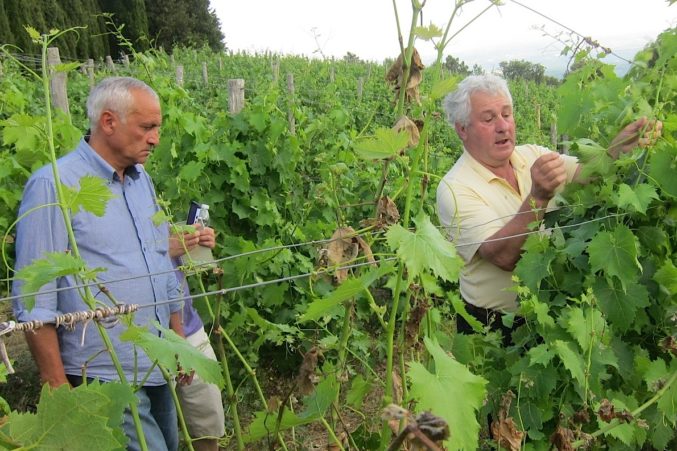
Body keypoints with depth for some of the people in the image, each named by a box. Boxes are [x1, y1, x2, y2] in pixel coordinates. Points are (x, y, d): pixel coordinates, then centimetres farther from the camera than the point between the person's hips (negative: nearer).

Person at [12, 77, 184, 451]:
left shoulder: (142, 180, 9)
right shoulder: (54, 185, -14)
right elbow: (34, 301, -14)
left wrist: (179, 341, 16)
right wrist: (57, 384, -13)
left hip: (161, 367, 7)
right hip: (105, 377, -7)